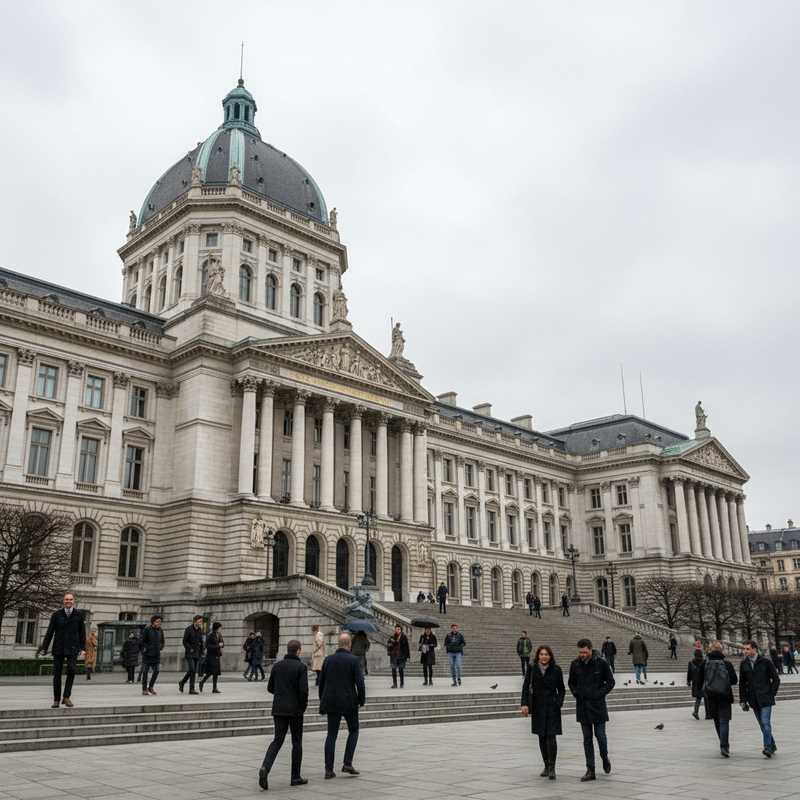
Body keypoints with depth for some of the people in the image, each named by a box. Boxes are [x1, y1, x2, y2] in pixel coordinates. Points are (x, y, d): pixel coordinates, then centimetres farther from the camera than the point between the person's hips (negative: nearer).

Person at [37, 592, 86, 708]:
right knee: (57, 674, 2)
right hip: (58, 648, 1)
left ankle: (66, 697, -7)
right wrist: (44, 648, 2)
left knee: (71, 670, -19)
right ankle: (56, 700, 14)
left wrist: (82, 647, 3)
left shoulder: (78, 615, 5)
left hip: (72, 648, -1)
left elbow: (82, 632, 8)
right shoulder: (56, 615, 5)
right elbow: (49, 632, 5)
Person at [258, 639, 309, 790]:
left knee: (277, 741, 7)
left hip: (278, 709, 4)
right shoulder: (301, 667, -10)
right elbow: (304, 690, -17)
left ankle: (265, 767, -17)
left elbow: (270, 688, 9)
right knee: (297, 743, 10)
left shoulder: (277, 666, 5)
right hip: (295, 710, -4)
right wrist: (304, 705, -1)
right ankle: (296, 777, 15)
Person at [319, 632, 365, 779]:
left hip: (332, 702, 4)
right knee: (353, 731, 15)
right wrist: (362, 700, 1)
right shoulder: (353, 660, -9)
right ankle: (347, 763, 5)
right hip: (349, 702, -3)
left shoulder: (328, 659, 3)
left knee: (331, 734, 9)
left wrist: (323, 700, 18)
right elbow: (360, 682, -13)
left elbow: (321, 681, 7)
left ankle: (329, 769, 5)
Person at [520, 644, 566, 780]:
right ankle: (546, 766, 22)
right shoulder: (532, 668, -2)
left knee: (551, 737, -10)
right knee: (542, 738, 9)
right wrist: (524, 704, -12)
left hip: (552, 708, -2)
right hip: (537, 708, 2)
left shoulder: (556, 670, -2)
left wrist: (559, 702, -8)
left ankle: (552, 768, -2)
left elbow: (561, 689, 6)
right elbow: (526, 687, -2)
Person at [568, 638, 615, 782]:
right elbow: (571, 682, 15)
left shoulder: (601, 663, -8)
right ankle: (590, 771, 10)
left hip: (598, 706, -3)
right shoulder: (575, 664, 1)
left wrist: (599, 693, -10)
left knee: (600, 735, 1)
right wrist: (576, 693, 0)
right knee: (587, 739, 6)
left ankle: (605, 759, 31)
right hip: (582, 706, 3)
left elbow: (610, 682, 0)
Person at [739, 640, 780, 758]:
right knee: (762, 725, 8)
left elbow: (776, 679, 2)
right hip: (753, 700, 4)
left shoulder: (766, 662, -5)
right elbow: (742, 683, 10)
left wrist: (771, 694, -3)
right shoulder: (744, 664, 5)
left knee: (766, 723, -12)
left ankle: (768, 747, -10)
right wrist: (743, 700, 6)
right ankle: (772, 746, 21)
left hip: (765, 699, -4)